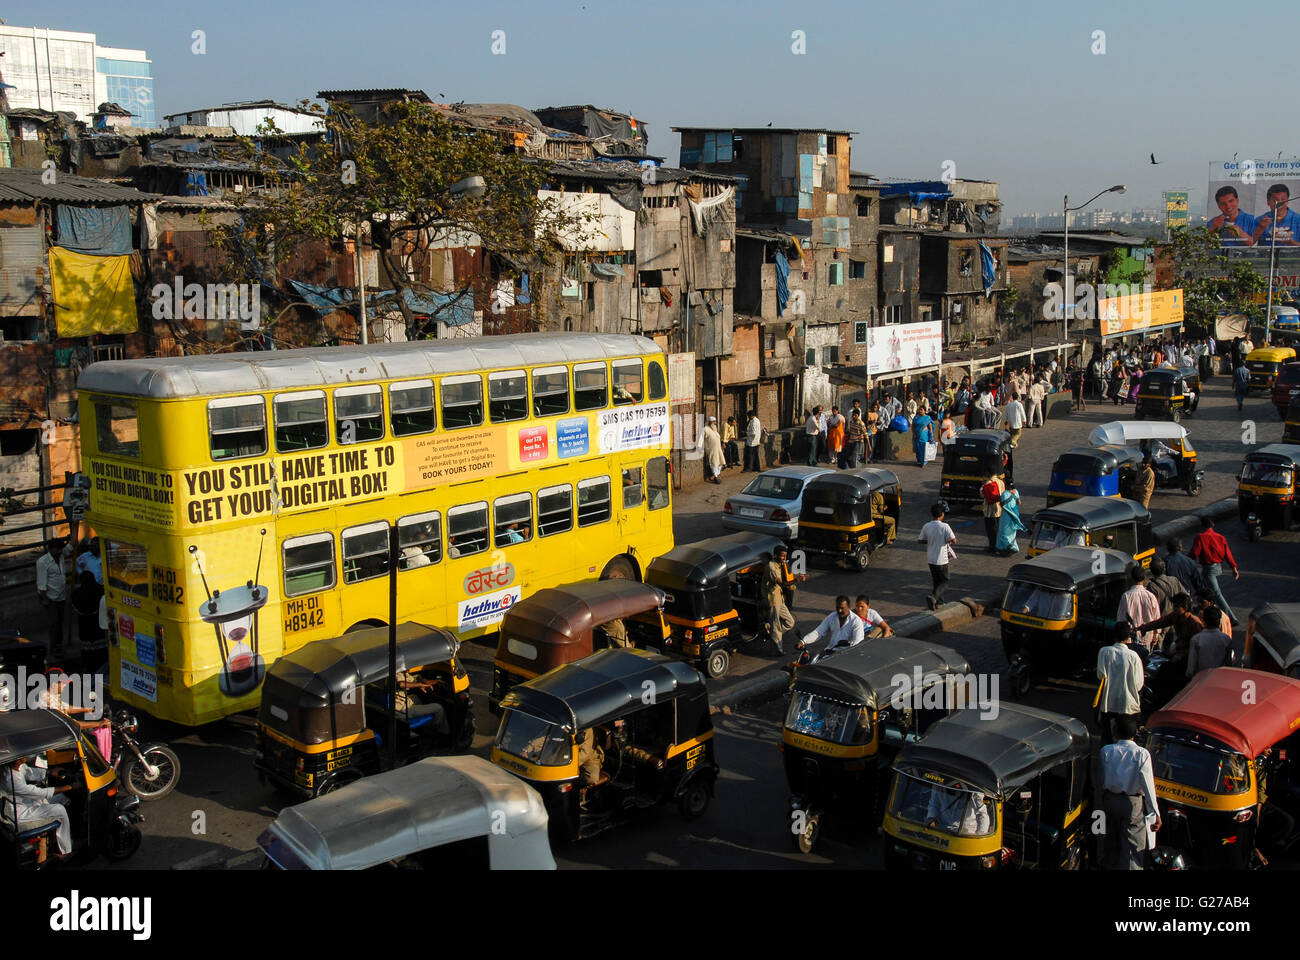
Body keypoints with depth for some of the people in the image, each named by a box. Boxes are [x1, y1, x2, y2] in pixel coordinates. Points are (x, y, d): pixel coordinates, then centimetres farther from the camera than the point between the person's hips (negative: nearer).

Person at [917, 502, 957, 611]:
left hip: (930, 558, 5)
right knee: (944, 580, 6)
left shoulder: (926, 526, -5)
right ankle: (933, 597, -16)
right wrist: (948, 540, 3)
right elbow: (953, 540, -19)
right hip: (941, 559, -5)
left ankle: (939, 600, 28)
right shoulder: (945, 526, -17)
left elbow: (920, 540, 2)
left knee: (935, 579, 20)